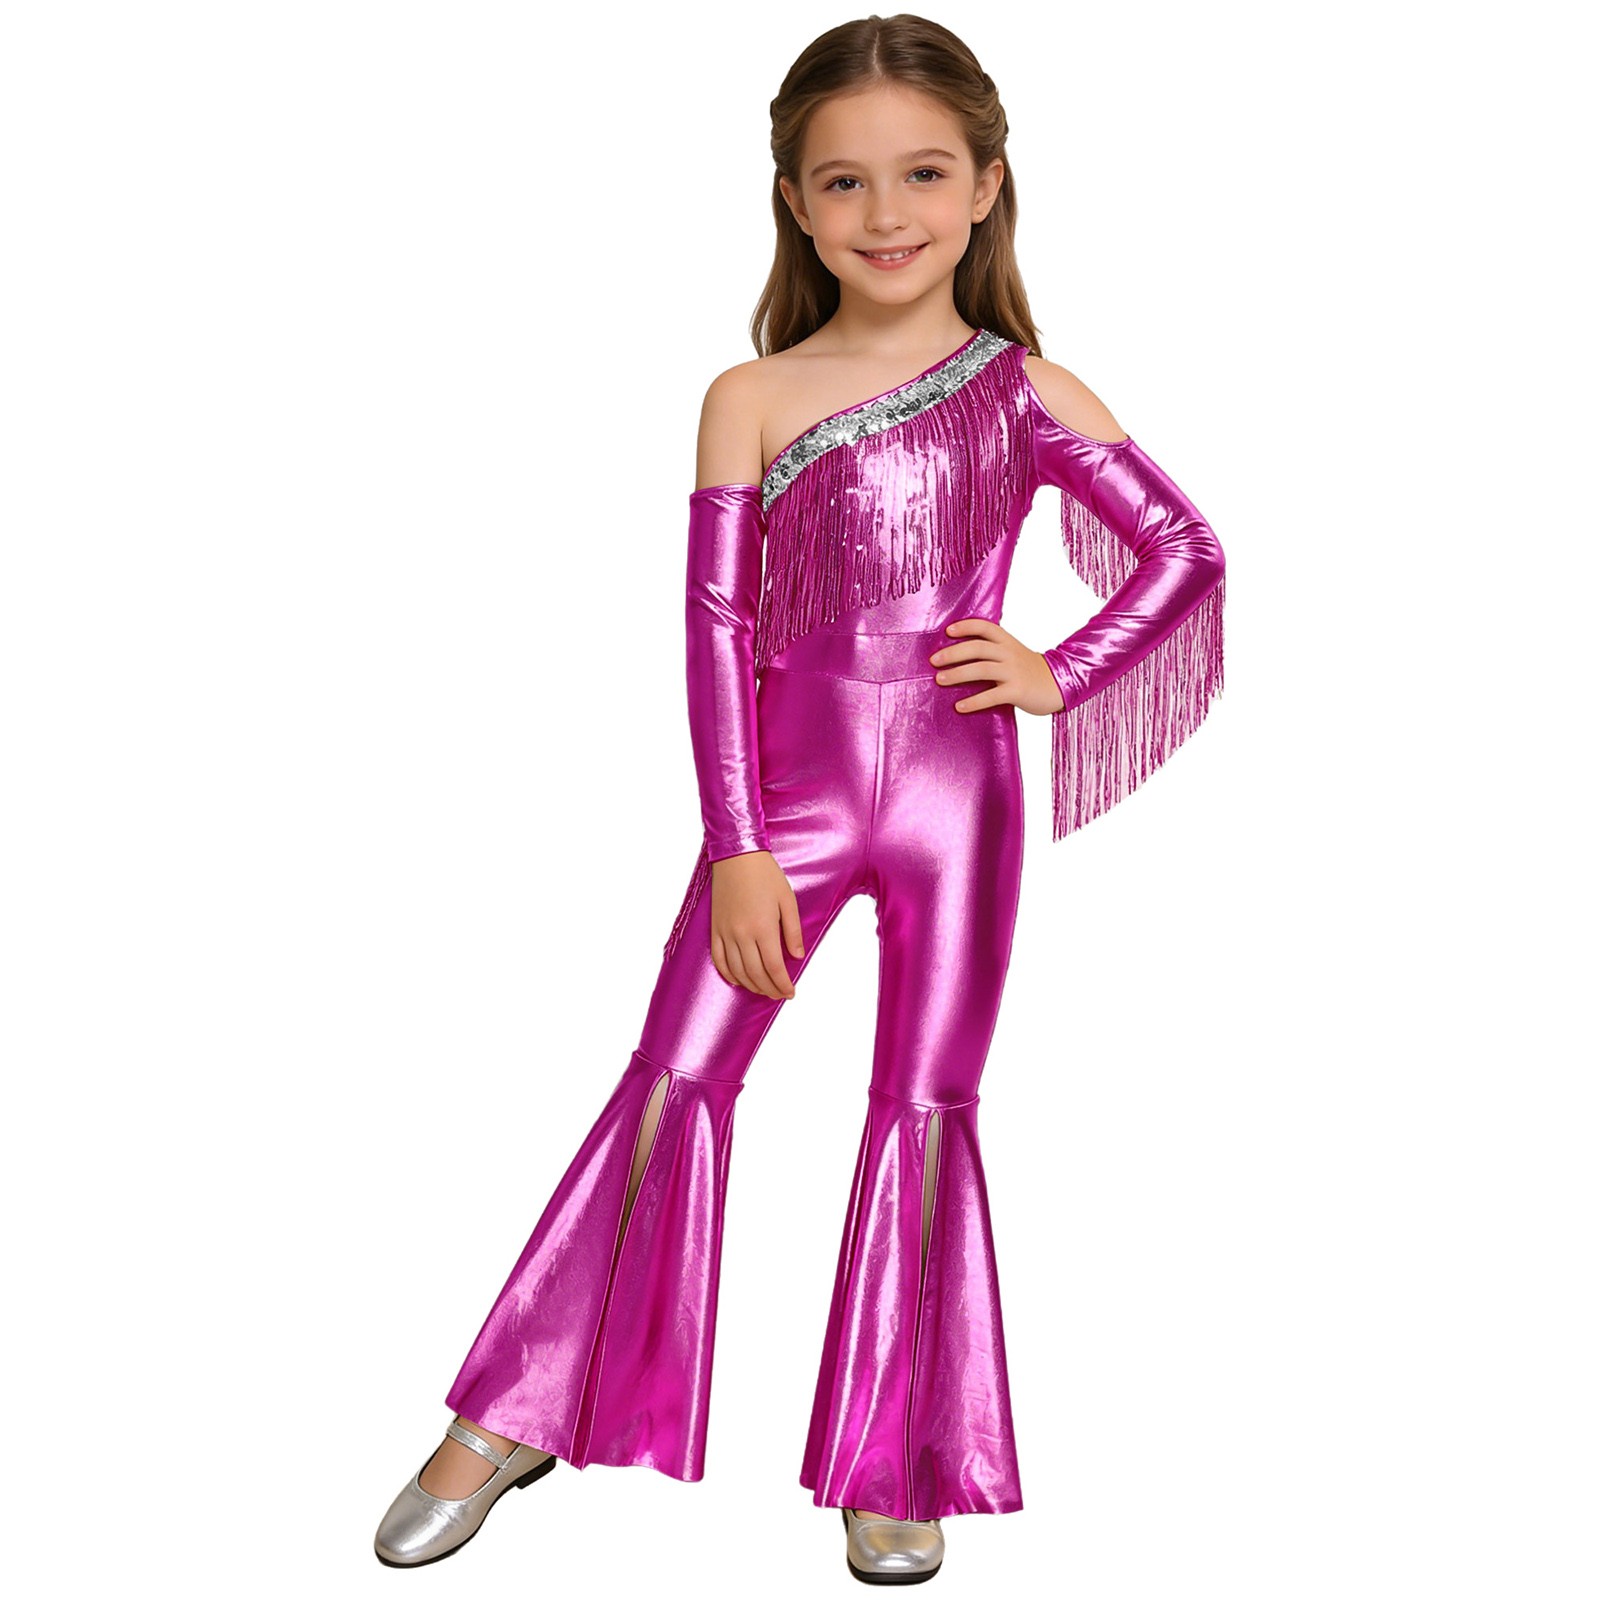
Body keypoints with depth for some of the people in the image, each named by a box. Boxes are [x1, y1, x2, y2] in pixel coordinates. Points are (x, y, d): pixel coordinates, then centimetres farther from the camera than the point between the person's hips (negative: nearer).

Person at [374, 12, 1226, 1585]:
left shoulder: (1029, 394, 3)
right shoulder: (750, 400, 1)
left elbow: (1188, 548, 8)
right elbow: (717, 629, -3)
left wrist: (1060, 674, -4)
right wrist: (738, 849, -8)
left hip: (955, 790, 0)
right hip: (788, 788, 0)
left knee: (926, 1110, 7)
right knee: (672, 1082, 1)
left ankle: (896, 1466, 21)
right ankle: (514, 1414, 15)